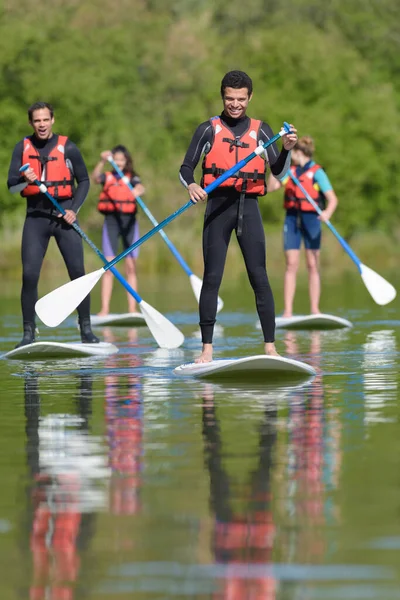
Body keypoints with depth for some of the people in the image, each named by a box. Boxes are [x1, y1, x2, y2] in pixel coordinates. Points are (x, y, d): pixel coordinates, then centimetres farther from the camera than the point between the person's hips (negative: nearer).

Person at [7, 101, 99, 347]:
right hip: (36, 216, 1)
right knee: (30, 274, -7)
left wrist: (74, 209, -7)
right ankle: (29, 331, 1)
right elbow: (11, 186, 1)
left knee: (77, 272, -6)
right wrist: (25, 180, -22)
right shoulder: (23, 148, 4)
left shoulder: (68, 147, -1)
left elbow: (84, 181, 6)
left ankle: (86, 328, 4)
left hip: (64, 216, -1)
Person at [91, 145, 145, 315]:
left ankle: (132, 309, 3)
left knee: (131, 267, 1)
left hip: (129, 221, 0)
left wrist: (138, 191, -38)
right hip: (111, 220, 0)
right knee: (109, 267, -5)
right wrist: (102, 161, -31)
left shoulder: (132, 177, 7)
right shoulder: (107, 177, 8)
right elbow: (95, 178, -13)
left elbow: (140, 188, -13)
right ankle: (104, 309, -7)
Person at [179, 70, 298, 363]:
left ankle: (270, 347, -1)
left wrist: (287, 149, -14)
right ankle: (207, 348, -1)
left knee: (259, 276, -3)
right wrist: (191, 185, -19)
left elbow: (279, 172, 5)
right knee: (212, 277, -3)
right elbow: (186, 168, 3)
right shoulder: (209, 129, 5)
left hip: (249, 206, 1)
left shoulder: (260, 130, 9)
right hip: (218, 206, -1)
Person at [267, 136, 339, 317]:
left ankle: (314, 310, 2)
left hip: (311, 219, -4)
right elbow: (271, 187, 10)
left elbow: (332, 199, -13)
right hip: (292, 219, 4)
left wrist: (328, 213, -32)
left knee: (313, 266, 0)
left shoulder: (317, 172, -6)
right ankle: (287, 311, -6)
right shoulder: (291, 170, 11)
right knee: (291, 265, -2)